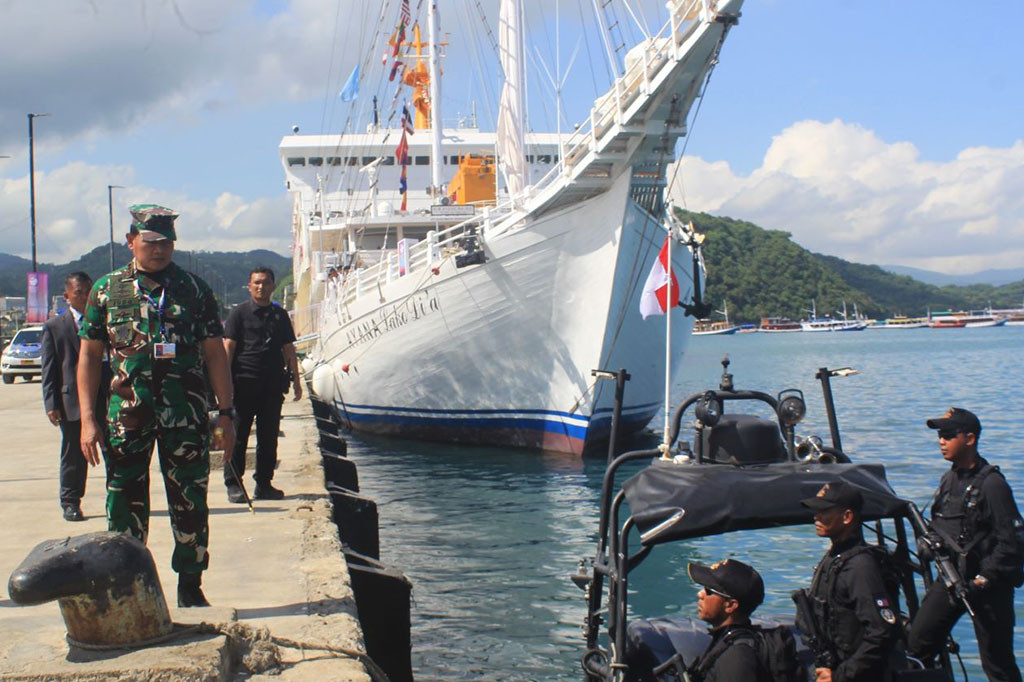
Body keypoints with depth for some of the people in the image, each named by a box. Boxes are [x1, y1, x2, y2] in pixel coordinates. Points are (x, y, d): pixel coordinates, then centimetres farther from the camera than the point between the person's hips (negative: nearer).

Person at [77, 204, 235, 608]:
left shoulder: (194, 289, 7)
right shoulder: (106, 290, 7)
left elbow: (215, 353, 8)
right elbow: (89, 356, 8)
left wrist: (225, 412, 2)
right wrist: (88, 419, 0)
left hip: (185, 413, 0)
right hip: (126, 413, 0)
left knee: (190, 502, 4)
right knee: (125, 503, 4)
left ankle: (191, 588, 17)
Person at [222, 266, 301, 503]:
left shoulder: (280, 315, 14)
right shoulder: (239, 313, 3)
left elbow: (288, 349, 17)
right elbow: (228, 346, -2)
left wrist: (296, 379, 12)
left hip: (273, 383, 4)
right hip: (243, 383, -4)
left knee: (269, 436, 7)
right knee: (238, 435, -2)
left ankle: (264, 484, 14)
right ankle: (233, 484, 4)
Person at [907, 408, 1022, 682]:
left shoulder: (991, 483, -13)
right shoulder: (949, 479, 11)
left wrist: (985, 579, -18)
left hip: (988, 585, -7)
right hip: (951, 577, 7)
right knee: (917, 643, 0)